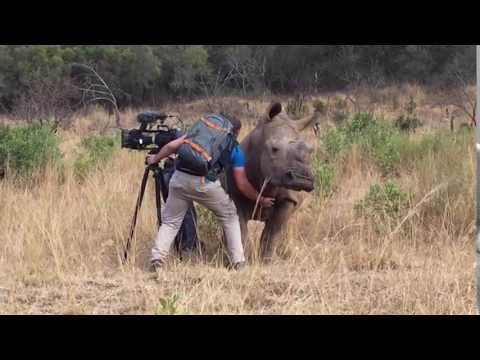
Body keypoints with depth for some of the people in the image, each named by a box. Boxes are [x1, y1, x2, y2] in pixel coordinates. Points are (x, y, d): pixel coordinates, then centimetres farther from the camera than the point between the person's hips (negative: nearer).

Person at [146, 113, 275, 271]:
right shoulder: (235, 149, 18)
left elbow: (172, 146, 14)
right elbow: (242, 185, 15)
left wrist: (155, 158, 30)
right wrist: (261, 200, 30)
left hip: (180, 178, 2)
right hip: (204, 184, -2)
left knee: (170, 222, 17)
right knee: (230, 216, 21)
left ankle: (157, 259, -3)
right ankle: (238, 262, 14)